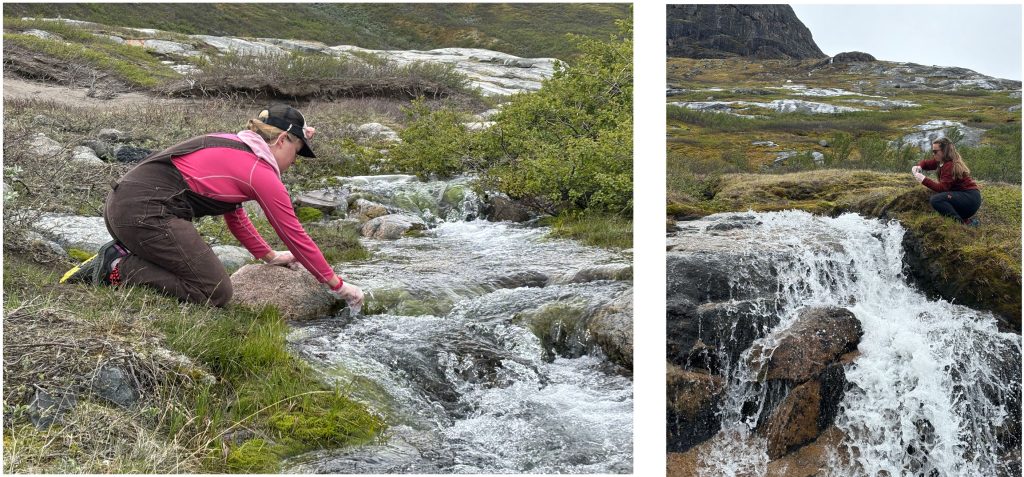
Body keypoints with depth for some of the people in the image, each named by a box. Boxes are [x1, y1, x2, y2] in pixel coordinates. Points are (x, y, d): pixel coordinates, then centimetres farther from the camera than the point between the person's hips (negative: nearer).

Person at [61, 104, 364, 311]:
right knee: (216, 293, -4)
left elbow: (234, 213, 30)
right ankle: (118, 270, -9)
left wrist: (269, 256, 34)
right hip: (145, 213, -10)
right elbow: (295, 236, -1)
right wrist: (338, 285, 9)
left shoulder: (231, 147, 21)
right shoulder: (262, 174, -5)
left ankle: (120, 256, 8)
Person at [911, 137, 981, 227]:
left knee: (936, 200, -28)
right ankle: (965, 219, 8)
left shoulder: (950, 165, -20)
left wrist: (924, 180, -29)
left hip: (970, 198, -10)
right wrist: (919, 167, -3)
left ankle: (963, 224, -21)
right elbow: (926, 163, 20)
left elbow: (942, 188, -27)